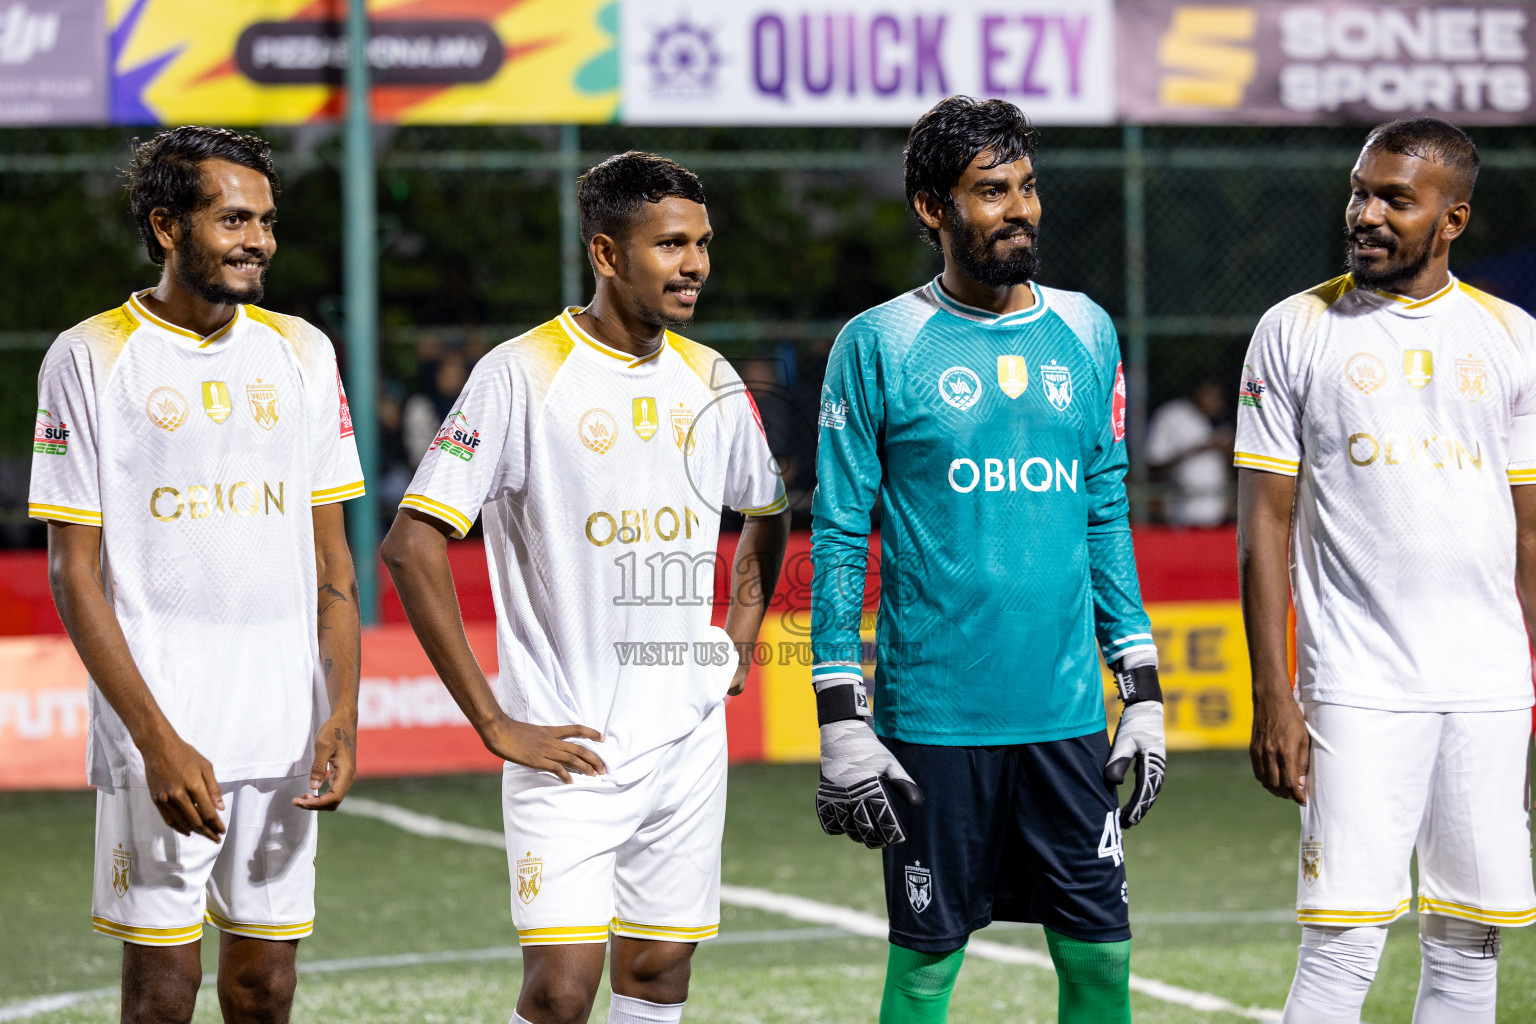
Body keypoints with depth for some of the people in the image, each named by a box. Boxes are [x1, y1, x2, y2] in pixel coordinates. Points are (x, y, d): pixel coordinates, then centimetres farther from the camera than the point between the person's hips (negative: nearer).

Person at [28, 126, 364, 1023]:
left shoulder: (301, 352, 10)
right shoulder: (90, 357, -3)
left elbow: (331, 553, 13)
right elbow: (74, 573, -6)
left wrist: (342, 711, -1)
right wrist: (158, 740, -14)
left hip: (285, 733, 4)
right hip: (159, 736, -4)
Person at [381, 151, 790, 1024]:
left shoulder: (710, 381, 9)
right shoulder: (523, 374, -10)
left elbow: (767, 516, 28)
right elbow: (412, 545, -14)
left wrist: (740, 640, 14)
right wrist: (494, 723, -15)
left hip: (689, 744, 6)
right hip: (571, 748, -6)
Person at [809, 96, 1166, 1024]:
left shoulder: (1086, 334, 10)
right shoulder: (879, 346, -3)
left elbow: (1110, 518, 15)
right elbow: (838, 537, -2)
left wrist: (1144, 693, 11)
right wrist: (842, 720, -7)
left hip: (1068, 712, 3)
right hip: (933, 717, -3)